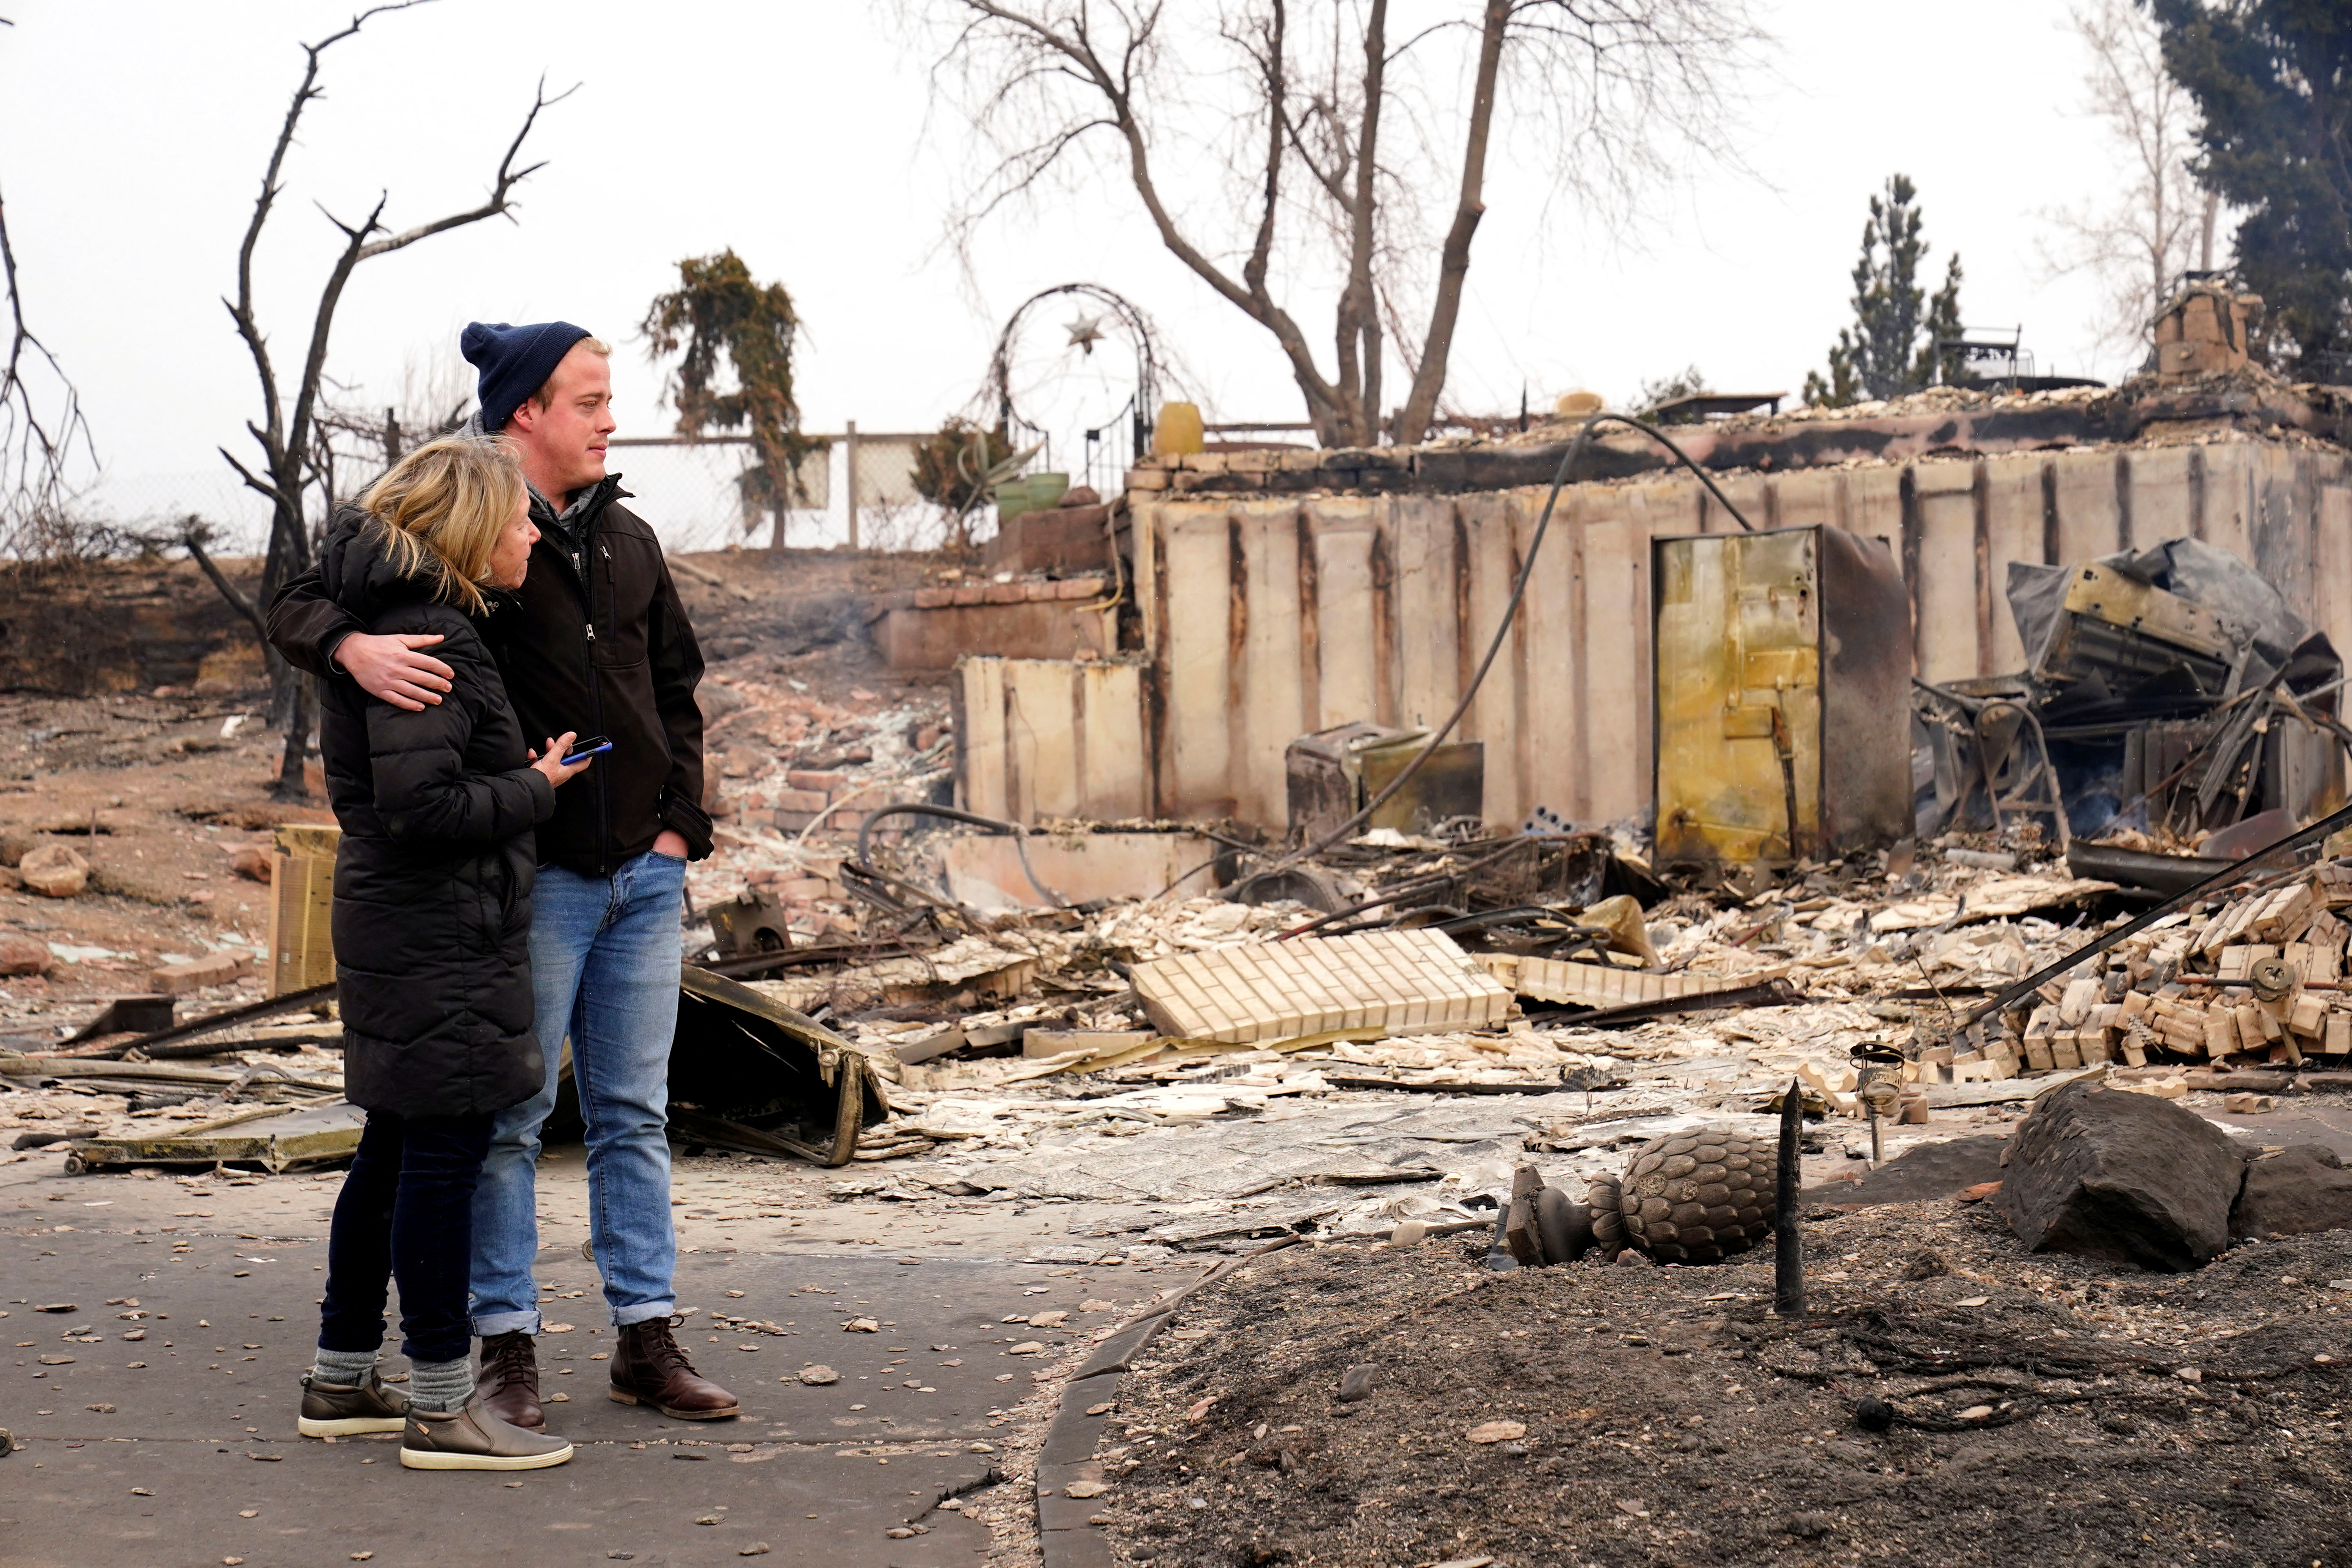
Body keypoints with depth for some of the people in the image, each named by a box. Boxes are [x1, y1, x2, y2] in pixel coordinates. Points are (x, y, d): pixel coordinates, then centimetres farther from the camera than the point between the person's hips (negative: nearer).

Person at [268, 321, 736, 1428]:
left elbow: (677, 693, 19)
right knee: (510, 1114, 0)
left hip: (643, 876, 6)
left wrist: (680, 825, 8)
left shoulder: (629, 541, 12)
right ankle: (506, 1347, 8)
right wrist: (354, 649, -29)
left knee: (634, 1114, 10)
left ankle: (646, 1342, 17)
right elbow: (297, 602, -7)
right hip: (533, 875, -6)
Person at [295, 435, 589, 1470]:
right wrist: (534, 789, -12)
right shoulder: (427, 638, -18)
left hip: (393, 925, 11)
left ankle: (340, 1381, 26)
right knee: (445, 1154, -5)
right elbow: (422, 805, -25)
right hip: (440, 938, -11)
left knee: (396, 1151, 16)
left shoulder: (425, 621, 14)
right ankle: (440, 1408, 2)